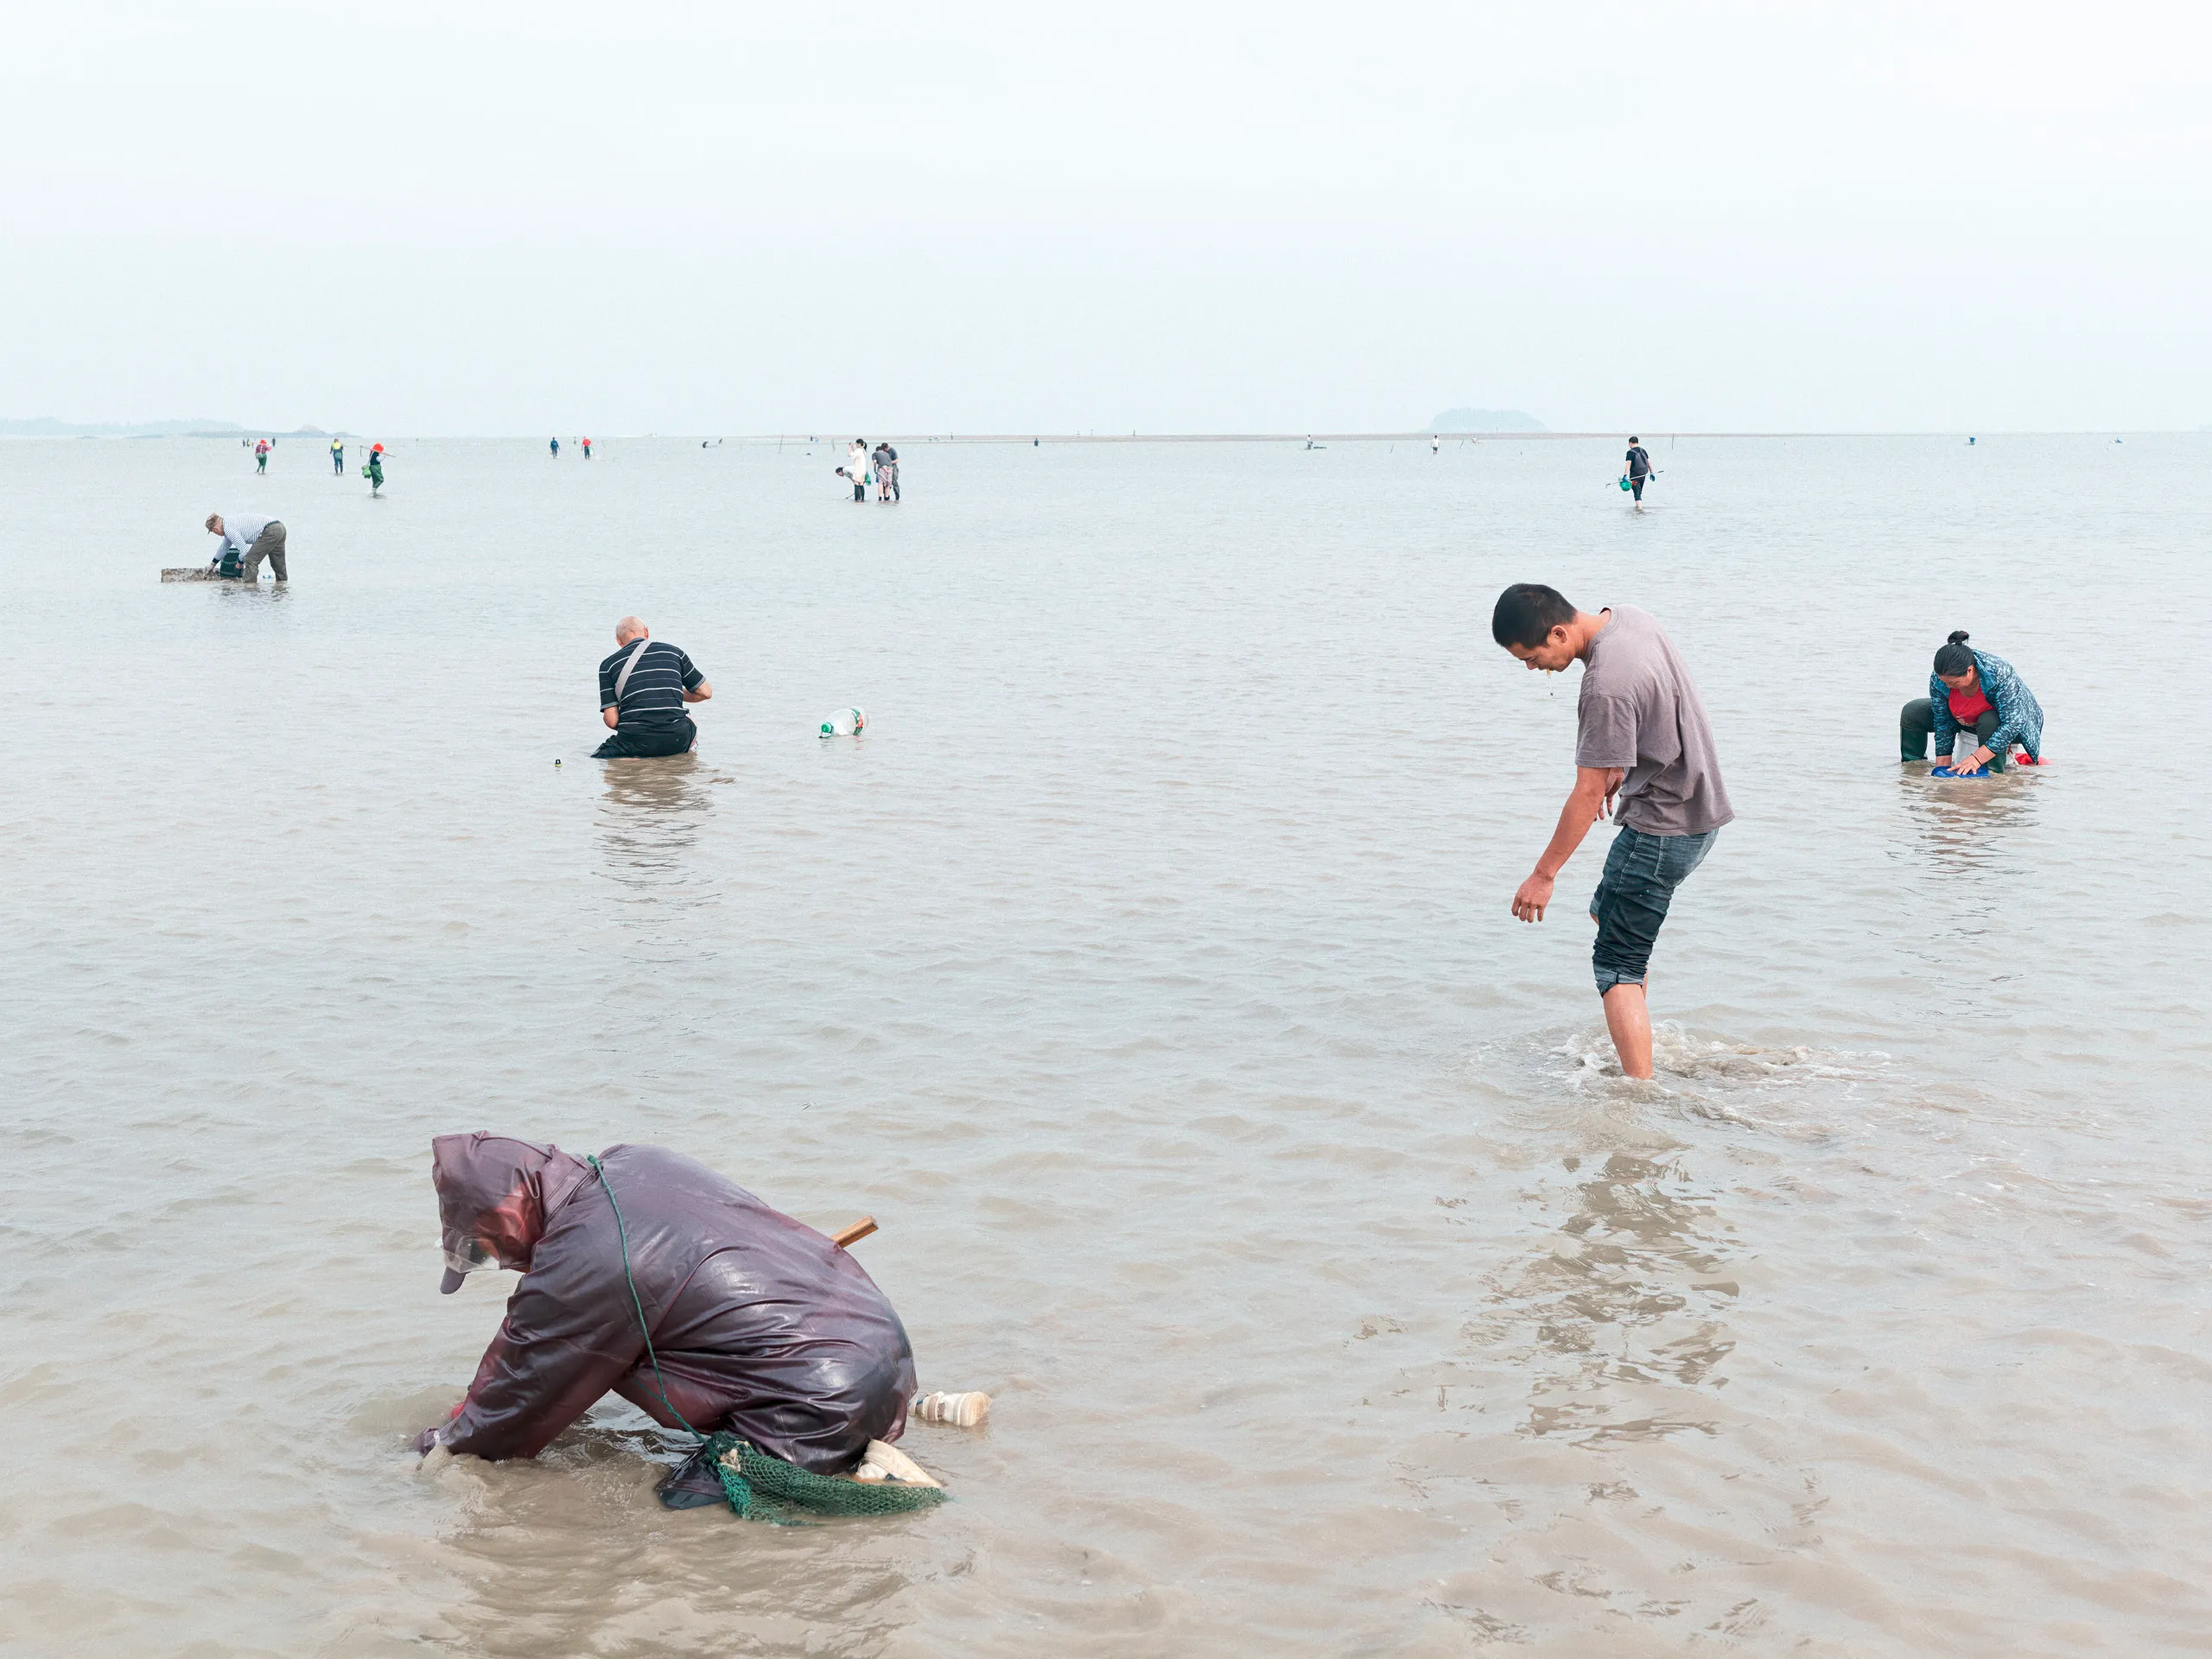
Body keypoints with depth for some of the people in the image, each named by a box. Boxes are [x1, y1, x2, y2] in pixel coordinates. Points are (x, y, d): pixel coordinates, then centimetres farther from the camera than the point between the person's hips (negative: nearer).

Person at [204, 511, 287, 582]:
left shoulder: (228, 528, -8)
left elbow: (244, 549, -12)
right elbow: (224, 548, 40)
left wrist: (239, 563, 7)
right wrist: (212, 564, 50)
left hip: (270, 531, -10)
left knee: (251, 561, -5)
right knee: (279, 566, 16)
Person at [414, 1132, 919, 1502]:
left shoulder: (579, 1266, -17)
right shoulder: (633, 1164, 10)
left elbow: (522, 1398, 0)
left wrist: (446, 1445, 18)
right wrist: (472, 1409, 27)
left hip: (826, 1406, -9)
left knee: (683, 1504, -5)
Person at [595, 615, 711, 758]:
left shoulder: (608, 665, 6)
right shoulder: (673, 652, 12)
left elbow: (611, 721, -1)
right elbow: (706, 692, 19)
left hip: (635, 743, -4)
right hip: (675, 740, 4)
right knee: (690, 722, 38)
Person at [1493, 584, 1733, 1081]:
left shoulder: (1608, 687, -28)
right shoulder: (1628, 617, 0)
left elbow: (1588, 795, -23)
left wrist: (1543, 875, -16)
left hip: (1662, 827, -10)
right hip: (1698, 807, 10)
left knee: (1617, 965, -7)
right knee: (1607, 909, 28)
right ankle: (1634, 1037, 35)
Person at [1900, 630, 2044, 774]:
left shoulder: (2000, 675, -40)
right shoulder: (1937, 679, -26)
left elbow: (2012, 724, -41)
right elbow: (1943, 724, -15)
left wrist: (1976, 759, -46)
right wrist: (1942, 767, -19)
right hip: (1970, 722, 5)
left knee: (1989, 721, -41)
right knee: (1912, 712, -7)